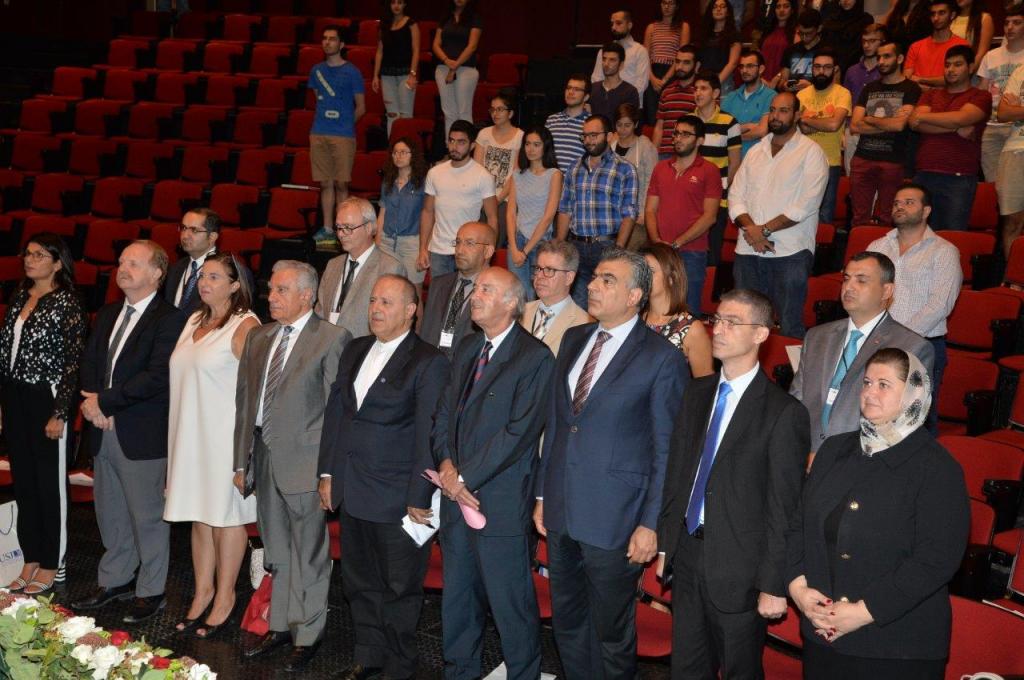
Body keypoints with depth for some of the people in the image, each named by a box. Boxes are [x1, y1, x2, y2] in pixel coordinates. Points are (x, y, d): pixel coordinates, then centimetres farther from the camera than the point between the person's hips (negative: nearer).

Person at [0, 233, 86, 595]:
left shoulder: (67, 304, -11)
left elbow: (73, 362, -13)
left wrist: (59, 414, -16)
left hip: (45, 400, -7)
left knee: (50, 485, 3)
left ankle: (51, 566, 14)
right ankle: (31, 561, 23)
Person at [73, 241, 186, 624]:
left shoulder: (168, 319, -12)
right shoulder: (107, 315, 14)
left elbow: (157, 377, -20)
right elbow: (89, 362, 12)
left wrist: (104, 401, -16)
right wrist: (92, 402, -7)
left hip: (143, 434, -7)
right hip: (104, 431, 8)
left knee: (147, 516, 3)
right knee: (109, 513, 17)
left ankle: (151, 591, 17)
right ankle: (114, 581, 32)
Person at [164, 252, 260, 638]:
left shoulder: (245, 325, -11)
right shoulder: (195, 321, 13)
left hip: (226, 434, -7)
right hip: (191, 433, 7)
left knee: (226, 515, 3)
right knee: (199, 515, 13)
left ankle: (224, 597, 15)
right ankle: (202, 592, 24)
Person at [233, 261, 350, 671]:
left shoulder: (331, 339, -8)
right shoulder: (258, 338, 12)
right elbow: (244, 402, 14)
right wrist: (242, 461, 11)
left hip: (304, 462, -6)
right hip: (265, 460, 6)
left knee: (309, 555, 5)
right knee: (277, 553, 18)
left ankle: (307, 636, 17)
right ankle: (279, 626, 31)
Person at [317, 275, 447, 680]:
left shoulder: (428, 362, -11)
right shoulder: (355, 351, 10)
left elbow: (428, 436, -13)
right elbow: (334, 412, 14)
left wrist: (418, 499, -14)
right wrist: (327, 473, 10)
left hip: (395, 496, -6)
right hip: (351, 492, 6)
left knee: (399, 586, 7)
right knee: (359, 582, 17)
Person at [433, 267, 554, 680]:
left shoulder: (535, 358, -12)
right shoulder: (466, 349, 12)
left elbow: (519, 432, -18)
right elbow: (444, 413, 13)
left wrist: (465, 477, -15)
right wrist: (446, 465, -5)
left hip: (500, 502, -7)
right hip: (456, 493, 7)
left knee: (511, 604, 4)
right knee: (457, 597, 18)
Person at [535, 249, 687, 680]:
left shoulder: (662, 359, -12)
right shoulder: (574, 339, 8)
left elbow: (668, 450, -10)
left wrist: (651, 523, -12)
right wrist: (542, 493, 13)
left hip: (613, 519, -6)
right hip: (561, 513, 6)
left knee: (612, 634, 10)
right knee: (567, 623, 19)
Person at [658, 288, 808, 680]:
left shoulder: (783, 413, -14)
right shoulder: (697, 394, 6)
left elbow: (784, 508, -13)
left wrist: (775, 585, -12)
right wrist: (665, 544, 10)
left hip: (738, 569, -6)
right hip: (687, 556, 6)